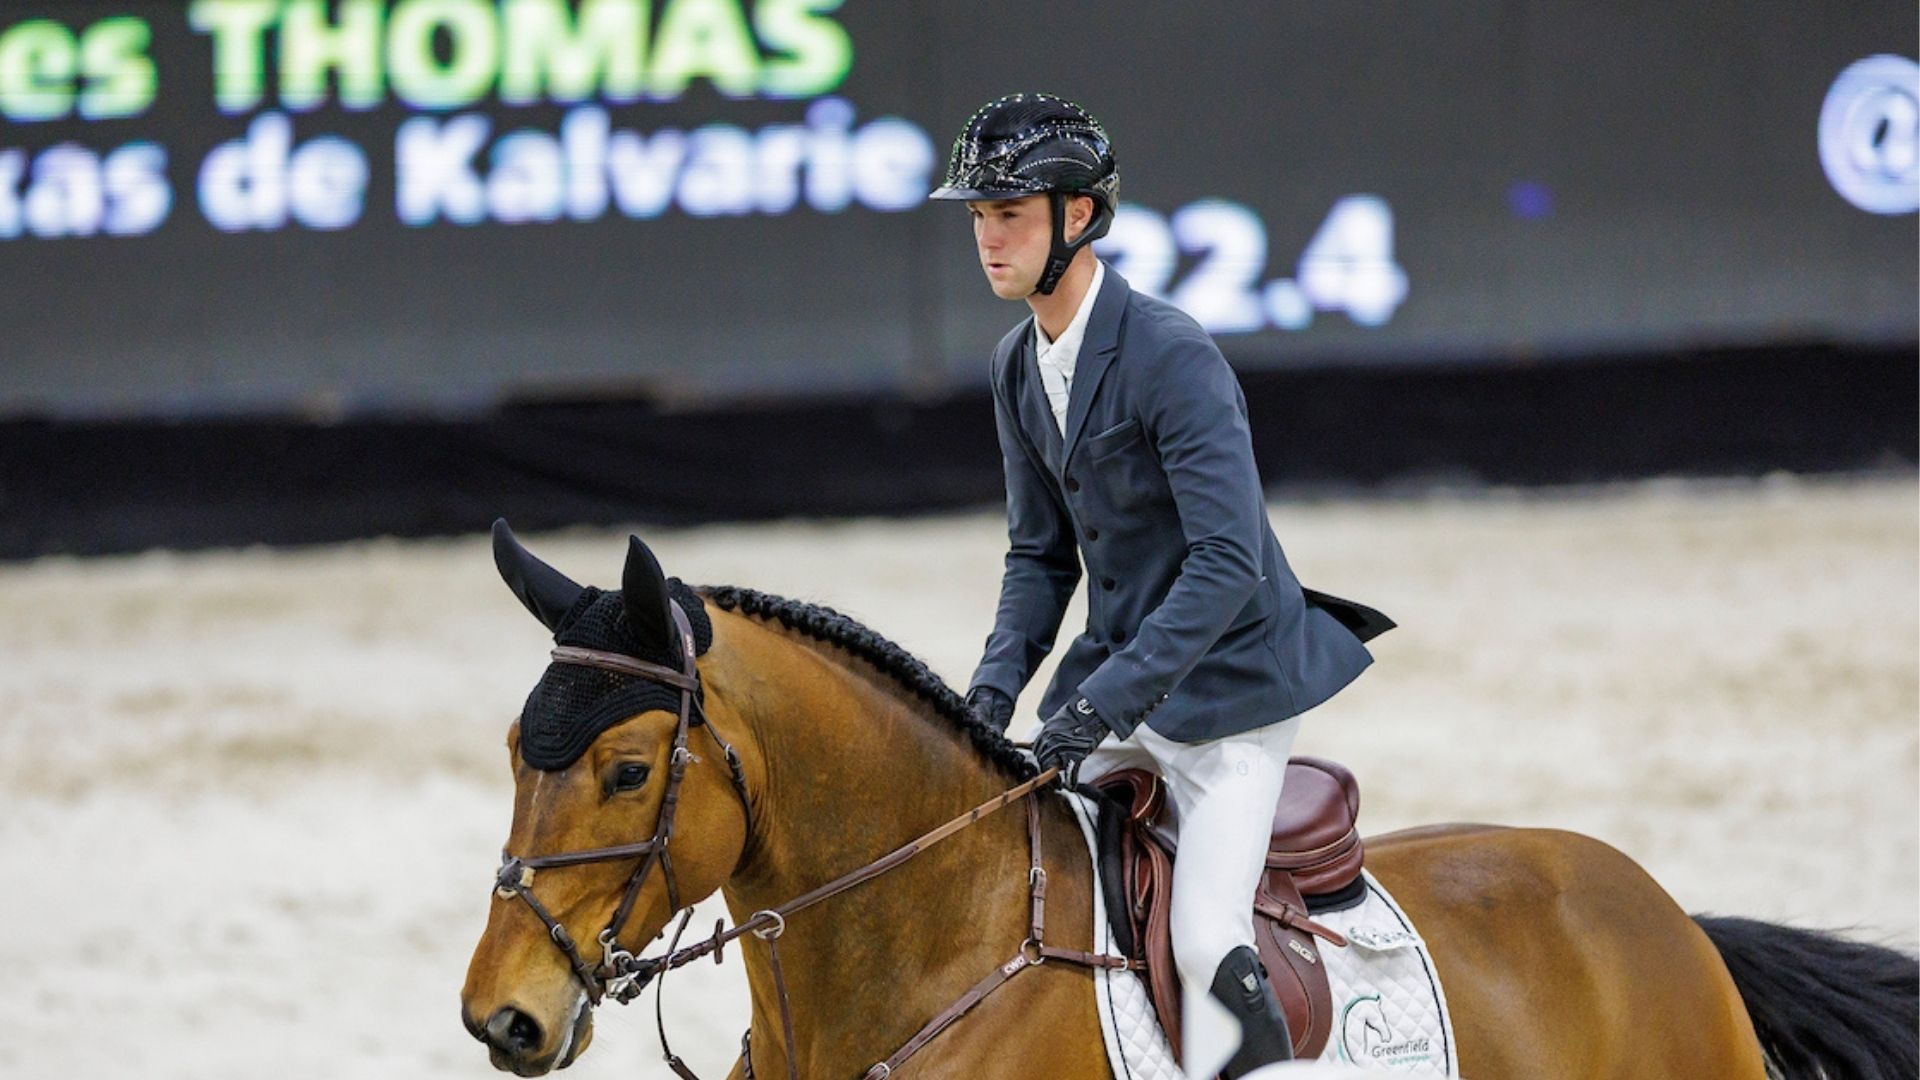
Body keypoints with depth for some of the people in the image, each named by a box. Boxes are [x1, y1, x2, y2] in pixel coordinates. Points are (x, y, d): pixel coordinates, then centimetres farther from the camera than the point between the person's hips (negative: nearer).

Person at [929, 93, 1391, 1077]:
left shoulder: (1173, 356, -21)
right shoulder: (1019, 367, 5)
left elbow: (1228, 562, -27)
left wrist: (1106, 699, -30)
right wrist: (996, 683, -3)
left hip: (1224, 689, -8)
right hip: (1113, 683, 8)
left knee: (1207, 952, -19)